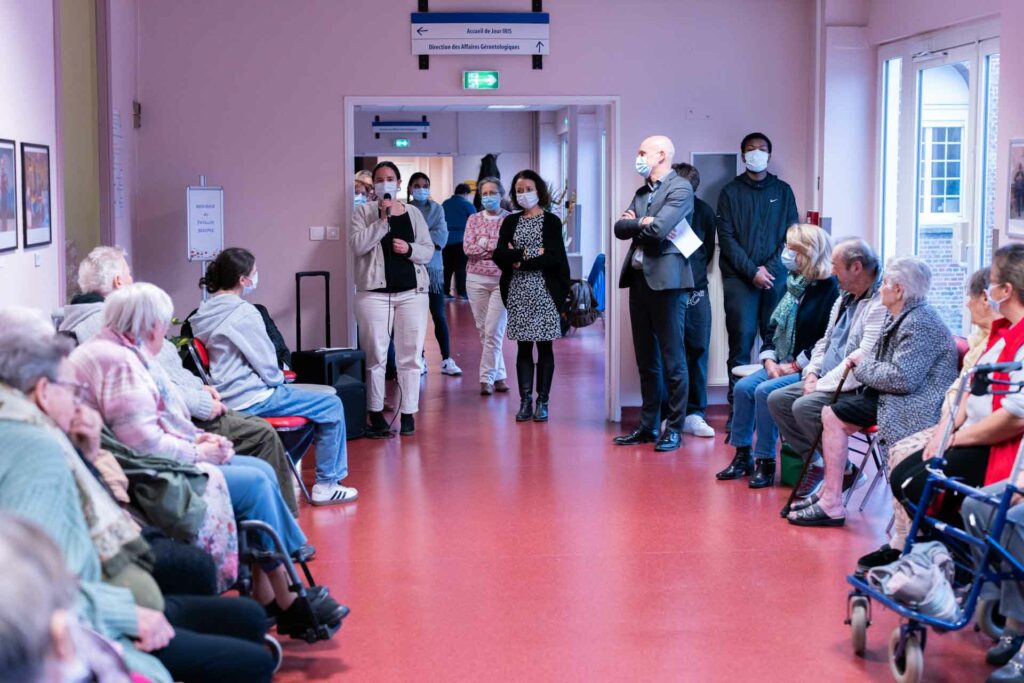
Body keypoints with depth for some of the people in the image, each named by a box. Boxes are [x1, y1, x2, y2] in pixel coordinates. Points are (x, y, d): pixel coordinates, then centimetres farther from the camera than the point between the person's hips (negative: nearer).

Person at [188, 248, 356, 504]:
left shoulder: (205, 311, 9)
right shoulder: (243, 313, -18)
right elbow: (267, 365, -15)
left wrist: (276, 378, 18)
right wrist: (278, 379, 6)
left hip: (227, 396, 10)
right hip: (251, 400, -10)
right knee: (332, 407, -2)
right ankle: (326, 485, 3)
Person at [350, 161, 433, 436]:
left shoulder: (413, 213, 11)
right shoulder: (364, 212, 4)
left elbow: (428, 250, 10)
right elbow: (357, 245, -10)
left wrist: (410, 249, -10)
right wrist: (382, 221, -16)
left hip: (412, 292, 2)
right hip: (374, 293, -2)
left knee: (410, 355, 1)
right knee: (375, 356, 0)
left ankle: (408, 413, 8)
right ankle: (376, 413, 9)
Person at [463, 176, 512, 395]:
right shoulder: (474, 219, 9)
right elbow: (468, 248, -3)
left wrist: (484, 243, -10)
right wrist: (498, 247, -8)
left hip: (502, 280, -3)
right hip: (476, 279, 3)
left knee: (493, 331, -9)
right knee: (483, 330, 6)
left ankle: (487, 378, -4)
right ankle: (499, 375, 15)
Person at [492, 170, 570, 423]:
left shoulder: (551, 221, 1)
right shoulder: (510, 222, 11)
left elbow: (553, 258, -11)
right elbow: (499, 255, -1)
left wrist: (520, 261, -10)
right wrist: (528, 253, -13)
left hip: (544, 290, -3)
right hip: (518, 291, 3)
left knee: (544, 346, 1)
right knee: (523, 346, 4)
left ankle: (542, 401, 6)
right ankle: (525, 401, 7)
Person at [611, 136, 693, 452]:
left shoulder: (680, 188, -7)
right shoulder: (642, 191, 18)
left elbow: (659, 228, -20)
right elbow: (620, 228, 6)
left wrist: (635, 223, -2)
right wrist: (643, 223, -10)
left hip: (666, 280, -8)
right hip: (639, 280, 8)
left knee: (672, 359, -2)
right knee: (646, 360, 12)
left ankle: (674, 429, 4)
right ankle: (648, 425, 19)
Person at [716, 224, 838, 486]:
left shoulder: (828, 288, -14)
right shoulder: (794, 284, 12)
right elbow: (774, 326, 15)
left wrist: (795, 366, -17)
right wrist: (769, 360, 0)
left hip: (809, 369, -8)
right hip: (783, 364, 8)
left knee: (765, 391, -24)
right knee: (743, 387, -9)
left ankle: (766, 462, -14)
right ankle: (743, 456, 1)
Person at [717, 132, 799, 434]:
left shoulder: (783, 191, 15)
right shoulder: (731, 192, 9)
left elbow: (792, 236, 8)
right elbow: (726, 238, 1)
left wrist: (770, 268, -7)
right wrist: (752, 272, -9)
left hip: (776, 277, 2)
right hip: (739, 278, -2)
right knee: (741, 341, -6)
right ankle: (737, 408, -4)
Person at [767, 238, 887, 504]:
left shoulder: (879, 306, -19)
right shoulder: (844, 299, 15)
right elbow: (825, 341, 24)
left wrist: (822, 385, -18)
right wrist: (812, 373, 6)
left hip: (853, 389, -10)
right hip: (825, 382, 10)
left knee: (804, 406, -27)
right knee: (777, 399, 0)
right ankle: (815, 462, 6)